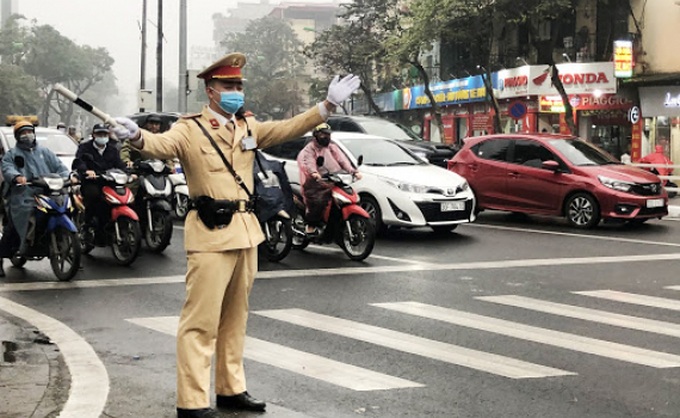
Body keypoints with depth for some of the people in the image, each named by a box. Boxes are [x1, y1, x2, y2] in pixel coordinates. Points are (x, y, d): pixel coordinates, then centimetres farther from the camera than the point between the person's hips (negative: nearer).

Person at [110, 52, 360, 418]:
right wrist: (138, 137, -46)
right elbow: (162, 144, -24)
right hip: (210, 233, -7)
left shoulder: (249, 127, 13)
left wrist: (328, 105, 9)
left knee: (235, 318, 15)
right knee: (201, 321, -5)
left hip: (246, 231, 7)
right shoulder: (190, 129, -6)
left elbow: (289, 128, 16)